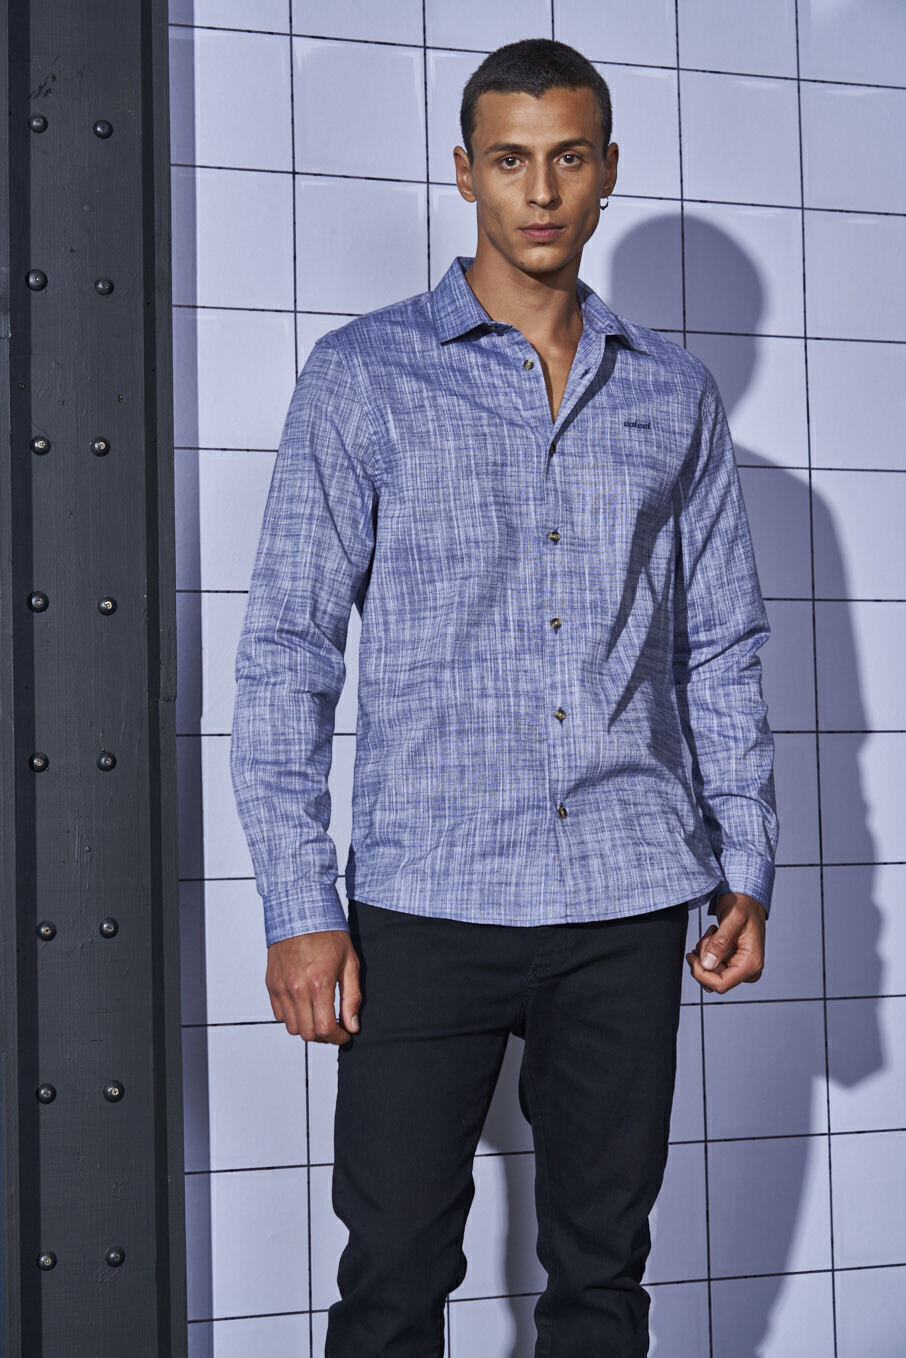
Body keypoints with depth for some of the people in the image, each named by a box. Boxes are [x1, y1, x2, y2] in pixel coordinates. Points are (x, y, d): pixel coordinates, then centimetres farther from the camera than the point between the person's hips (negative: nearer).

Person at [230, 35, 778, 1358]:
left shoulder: (675, 395, 11)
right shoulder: (362, 376, 1)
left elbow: (723, 650, 15)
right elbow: (286, 647, -2)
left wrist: (747, 870, 8)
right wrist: (299, 907, -7)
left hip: (629, 900, 3)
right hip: (426, 902, -2)